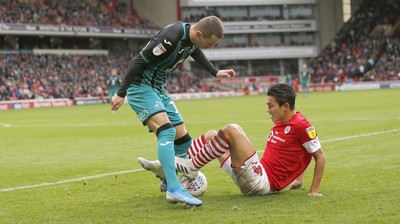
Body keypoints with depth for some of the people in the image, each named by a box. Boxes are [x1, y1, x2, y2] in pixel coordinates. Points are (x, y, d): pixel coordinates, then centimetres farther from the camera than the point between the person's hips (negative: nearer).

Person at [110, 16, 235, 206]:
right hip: (141, 88, -9)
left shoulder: (192, 40, 0)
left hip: (158, 89, 9)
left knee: (183, 139, 9)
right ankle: (174, 190, -34)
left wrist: (215, 73, 30)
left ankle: (169, 180, 27)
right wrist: (121, 93, -18)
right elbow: (137, 61, -23)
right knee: (167, 131, -26)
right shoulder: (171, 38, -28)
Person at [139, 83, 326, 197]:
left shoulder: (301, 126, -9)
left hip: (262, 182, -10)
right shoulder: (279, 125, 16)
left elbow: (320, 156, -8)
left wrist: (315, 190, -10)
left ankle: (190, 167, -13)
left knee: (231, 130, -22)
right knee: (212, 136, 14)